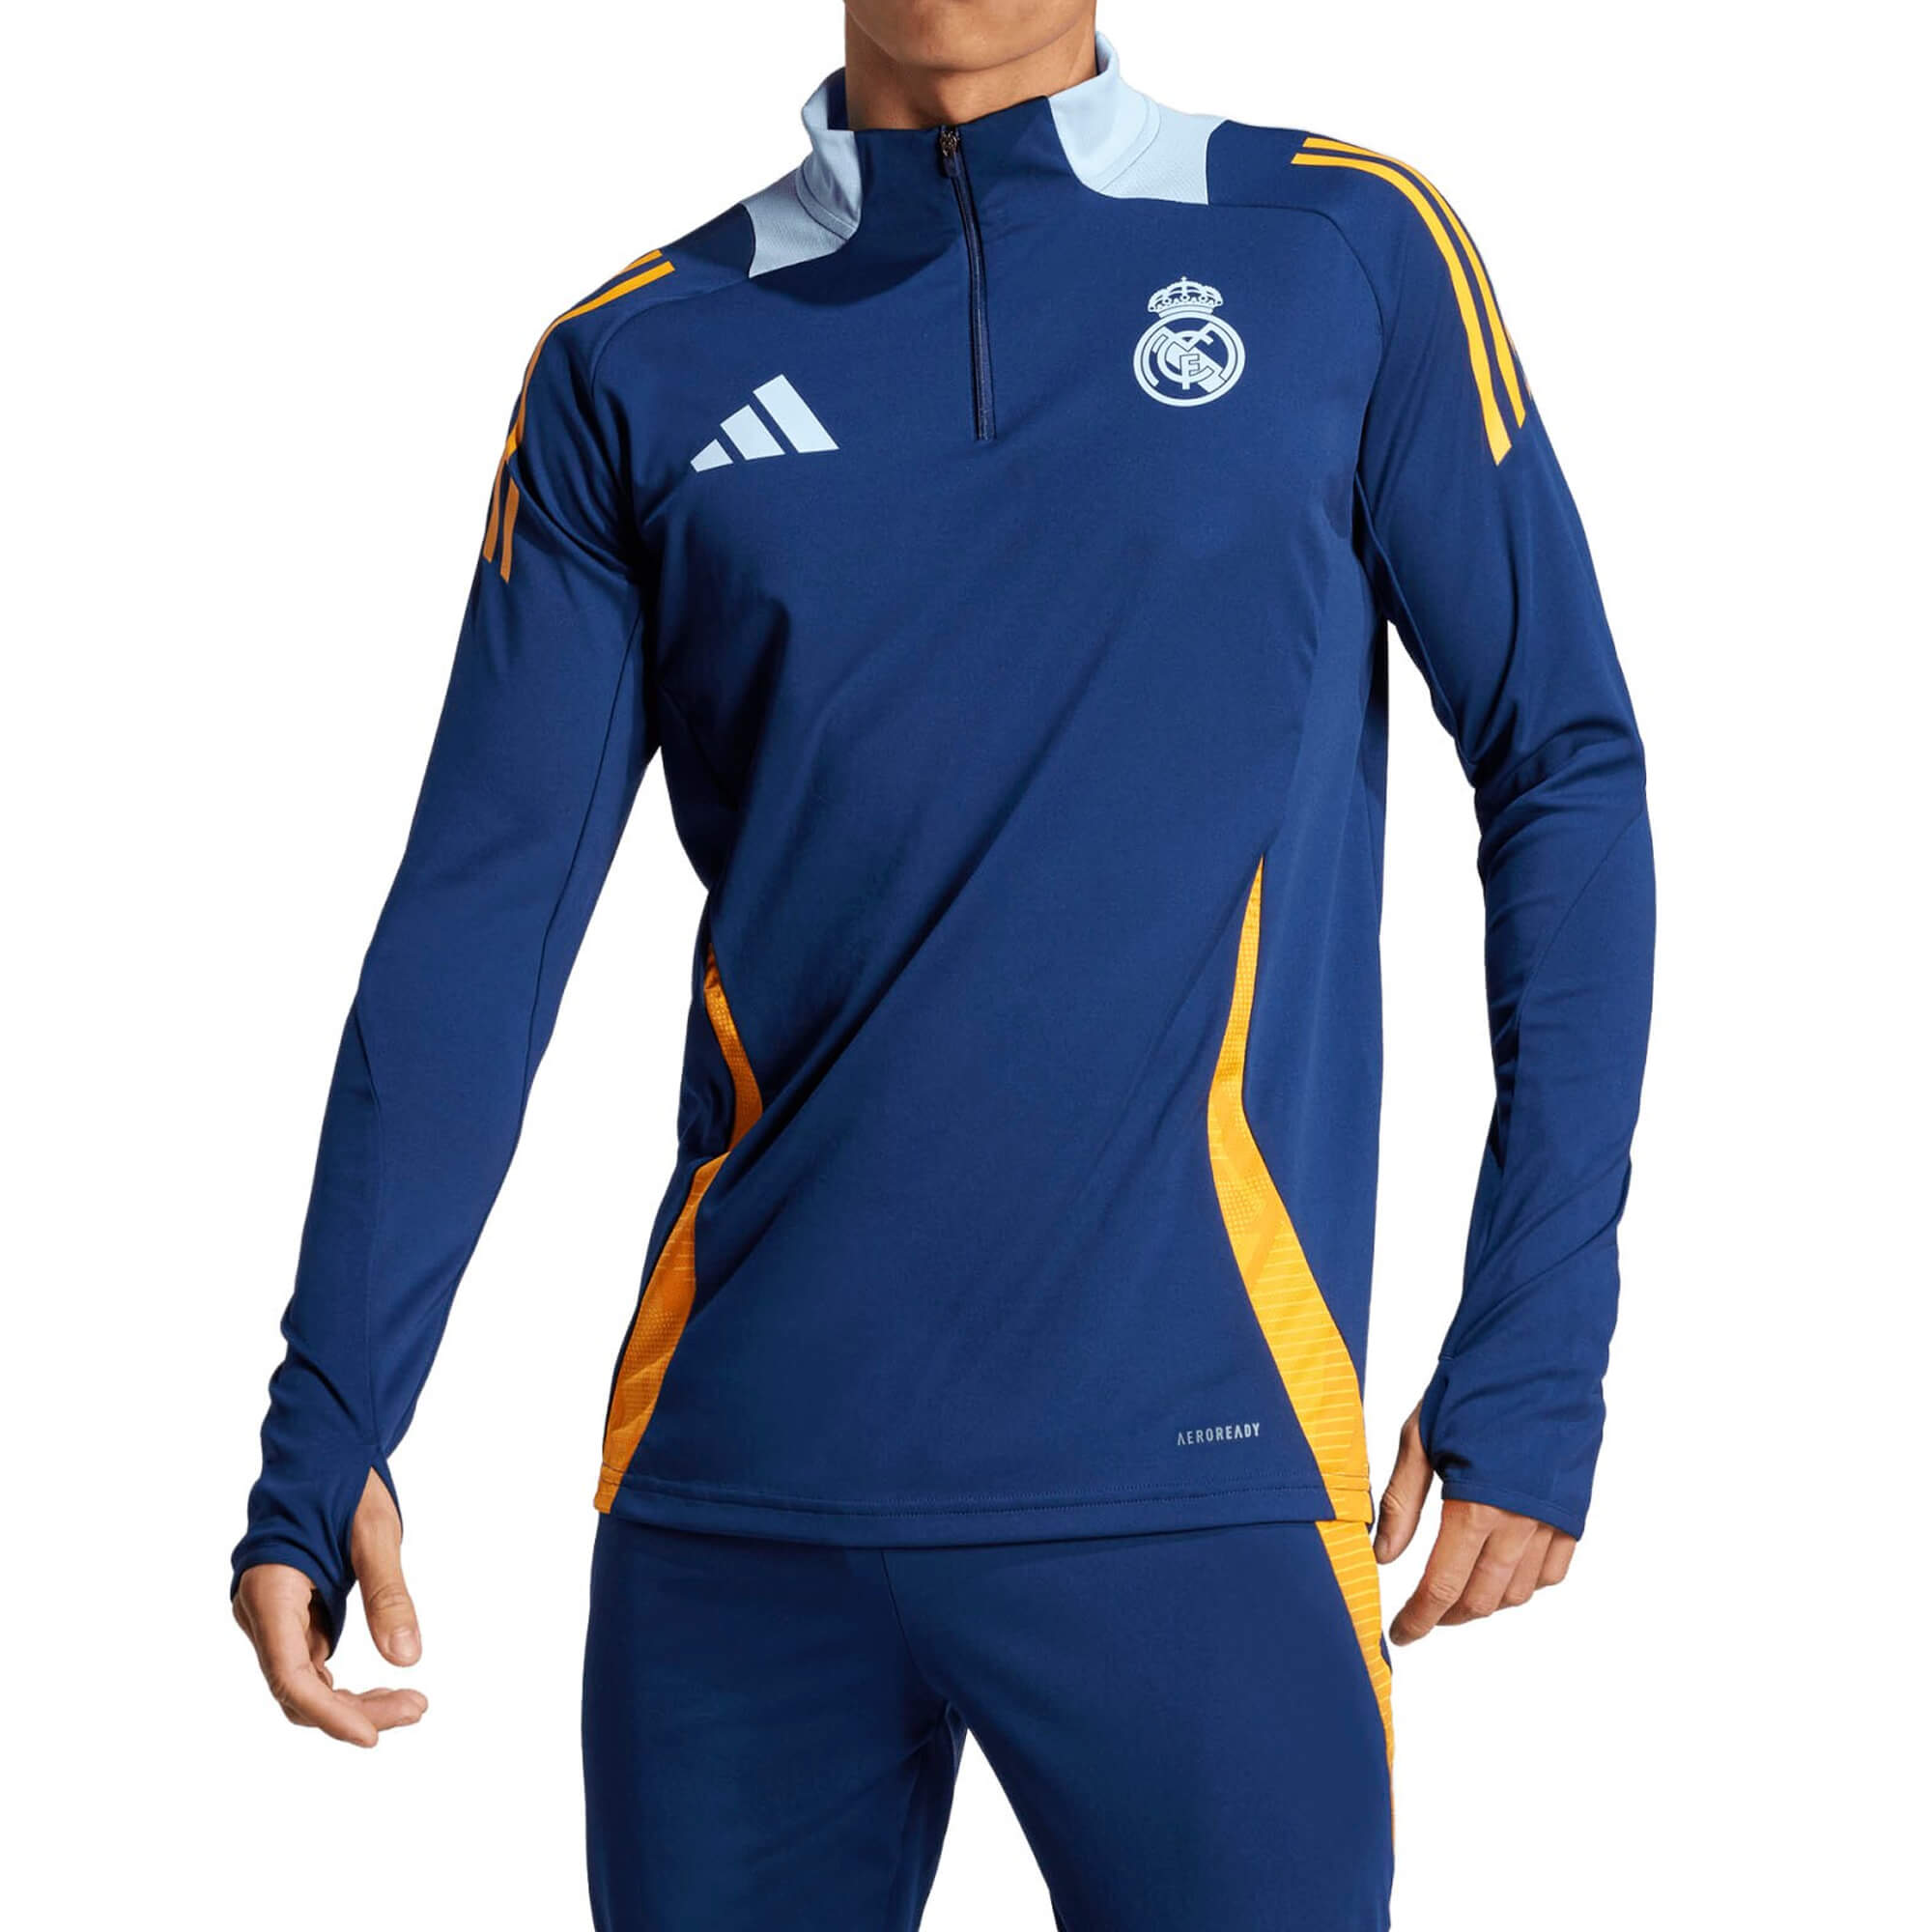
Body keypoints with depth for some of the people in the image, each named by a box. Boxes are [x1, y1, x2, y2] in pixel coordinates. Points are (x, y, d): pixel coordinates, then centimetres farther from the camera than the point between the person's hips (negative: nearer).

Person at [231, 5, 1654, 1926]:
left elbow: (1564, 775, 4)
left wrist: (1531, 1369, -2)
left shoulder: (1345, 251, 4)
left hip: (1196, 1467, -1)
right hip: (732, 1482, 2)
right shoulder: (636, 365, 8)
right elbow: (481, 913, 7)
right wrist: (324, 1435, 0)